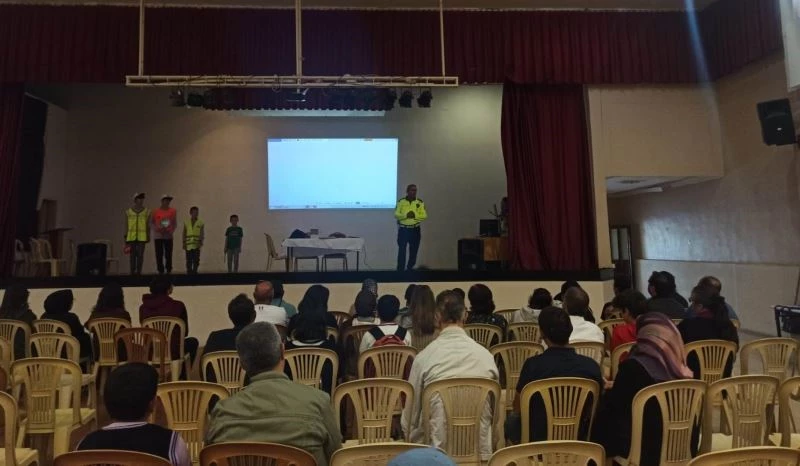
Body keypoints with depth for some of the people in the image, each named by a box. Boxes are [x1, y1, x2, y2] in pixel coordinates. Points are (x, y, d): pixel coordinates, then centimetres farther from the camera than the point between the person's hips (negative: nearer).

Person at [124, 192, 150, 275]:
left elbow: (148, 225, 7)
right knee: (132, 254, 4)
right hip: (131, 236, 1)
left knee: (140, 254, -1)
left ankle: (139, 271, 4)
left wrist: (148, 236, 3)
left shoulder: (147, 211, 5)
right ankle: (132, 271, 10)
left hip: (142, 237, -1)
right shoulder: (128, 212, 7)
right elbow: (126, 225, 9)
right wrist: (125, 237, 6)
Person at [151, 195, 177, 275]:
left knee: (168, 254, 0)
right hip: (158, 235, 0)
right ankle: (160, 271, 5)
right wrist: (157, 229, -11)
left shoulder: (172, 211, 5)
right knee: (159, 254, 0)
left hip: (168, 235, 1)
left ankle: (169, 270, 6)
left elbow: (175, 223, 7)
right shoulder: (156, 211, 2)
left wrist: (171, 231, -9)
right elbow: (152, 223, 6)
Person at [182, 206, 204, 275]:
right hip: (188, 245, 1)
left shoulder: (201, 223, 4)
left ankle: (194, 272, 8)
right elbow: (184, 234, 9)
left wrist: (200, 242, -12)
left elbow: (202, 234, 0)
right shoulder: (186, 223, 8)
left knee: (196, 261, 1)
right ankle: (189, 273, 8)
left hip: (196, 245, -1)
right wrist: (184, 243, 2)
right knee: (189, 261, 2)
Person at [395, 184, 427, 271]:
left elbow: (424, 216, -3)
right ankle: (400, 269, 1)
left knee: (413, 251, 8)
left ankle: (410, 269, 22)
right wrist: (406, 215, -21)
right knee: (401, 251, -4)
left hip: (415, 230, 2)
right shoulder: (401, 202, 0)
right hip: (403, 229, -2)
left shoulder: (420, 202, 3)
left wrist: (415, 216, -20)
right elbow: (396, 215, -5)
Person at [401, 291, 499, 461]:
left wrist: (412, 444, 17)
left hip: (437, 450, -2)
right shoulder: (486, 356, -3)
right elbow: (496, 410, 8)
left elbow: (410, 414, 1)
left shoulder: (424, 357, -9)